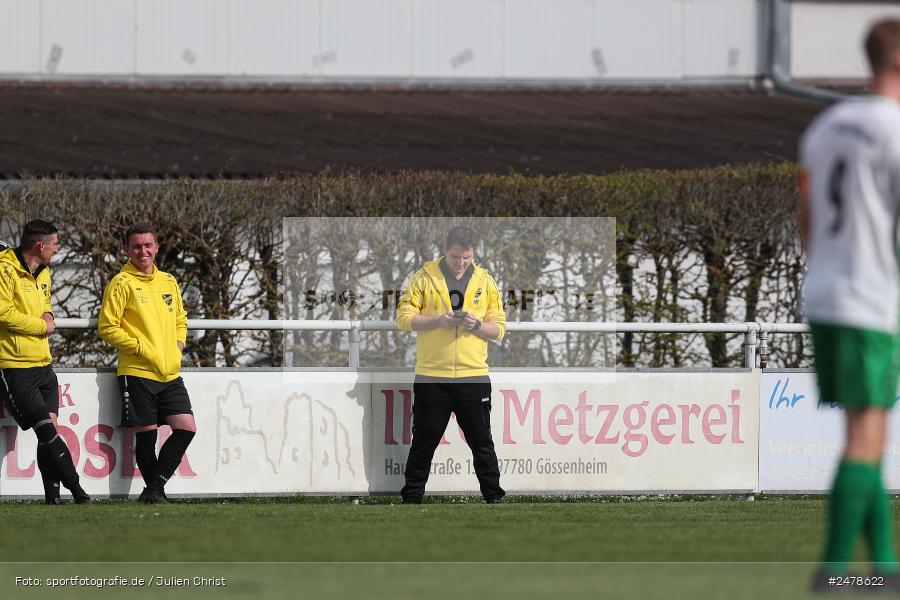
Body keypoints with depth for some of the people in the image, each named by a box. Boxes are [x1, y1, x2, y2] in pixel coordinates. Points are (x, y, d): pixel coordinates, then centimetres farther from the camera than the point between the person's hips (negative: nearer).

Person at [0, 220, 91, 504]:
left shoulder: (43, 273, 17)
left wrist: (48, 316, 8)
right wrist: (42, 326, -10)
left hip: (43, 365, 8)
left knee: (49, 430, 1)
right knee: (46, 429, -12)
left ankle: (53, 495, 2)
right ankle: (76, 489, -9)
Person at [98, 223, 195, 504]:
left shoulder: (169, 282, 15)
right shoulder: (122, 283, -4)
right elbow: (108, 327, -8)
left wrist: (178, 344, 9)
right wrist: (141, 349, -13)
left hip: (170, 373, 6)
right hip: (137, 373, -6)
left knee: (186, 428, -4)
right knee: (146, 434, -3)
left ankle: (154, 488, 4)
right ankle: (154, 492, 10)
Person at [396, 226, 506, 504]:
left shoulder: (485, 281, 7)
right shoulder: (424, 277, 1)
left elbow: (499, 329, 7)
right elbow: (404, 318, -3)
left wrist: (477, 325, -14)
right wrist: (438, 320, -16)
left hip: (473, 376, 1)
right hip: (431, 376, -1)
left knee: (481, 440, 5)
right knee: (424, 440, 5)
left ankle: (494, 497, 12)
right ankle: (411, 497, 13)